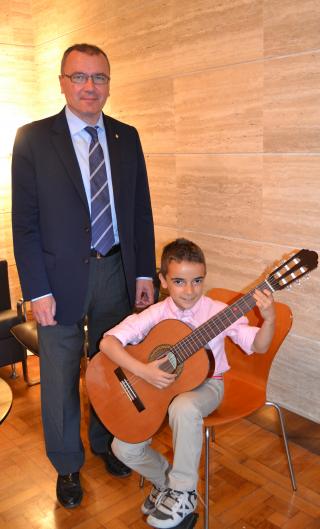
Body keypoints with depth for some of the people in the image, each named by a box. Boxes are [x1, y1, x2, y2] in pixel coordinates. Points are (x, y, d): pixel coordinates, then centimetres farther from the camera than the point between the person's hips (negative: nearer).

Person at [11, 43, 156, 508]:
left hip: (117, 271, 3)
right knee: (60, 378, 10)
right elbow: (25, 221, -8)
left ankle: (105, 441, 42)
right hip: (62, 277, -3)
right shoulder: (33, 138, -6)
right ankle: (67, 465, 33)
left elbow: (141, 209, 7)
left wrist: (144, 272, 4)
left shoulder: (127, 138, 5)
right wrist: (37, 291, -12)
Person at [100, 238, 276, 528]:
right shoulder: (156, 314, -13)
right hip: (159, 387, 3)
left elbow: (258, 346, -12)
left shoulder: (217, 312, -14)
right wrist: (143, 371, -31)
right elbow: (108, 342, -18)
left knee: (184, 408, -38)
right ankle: (167, 479, 24)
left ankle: (184, 492, -12)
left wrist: (269, 319, -32)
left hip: (205, 383, -2)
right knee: (124, 448, -9)